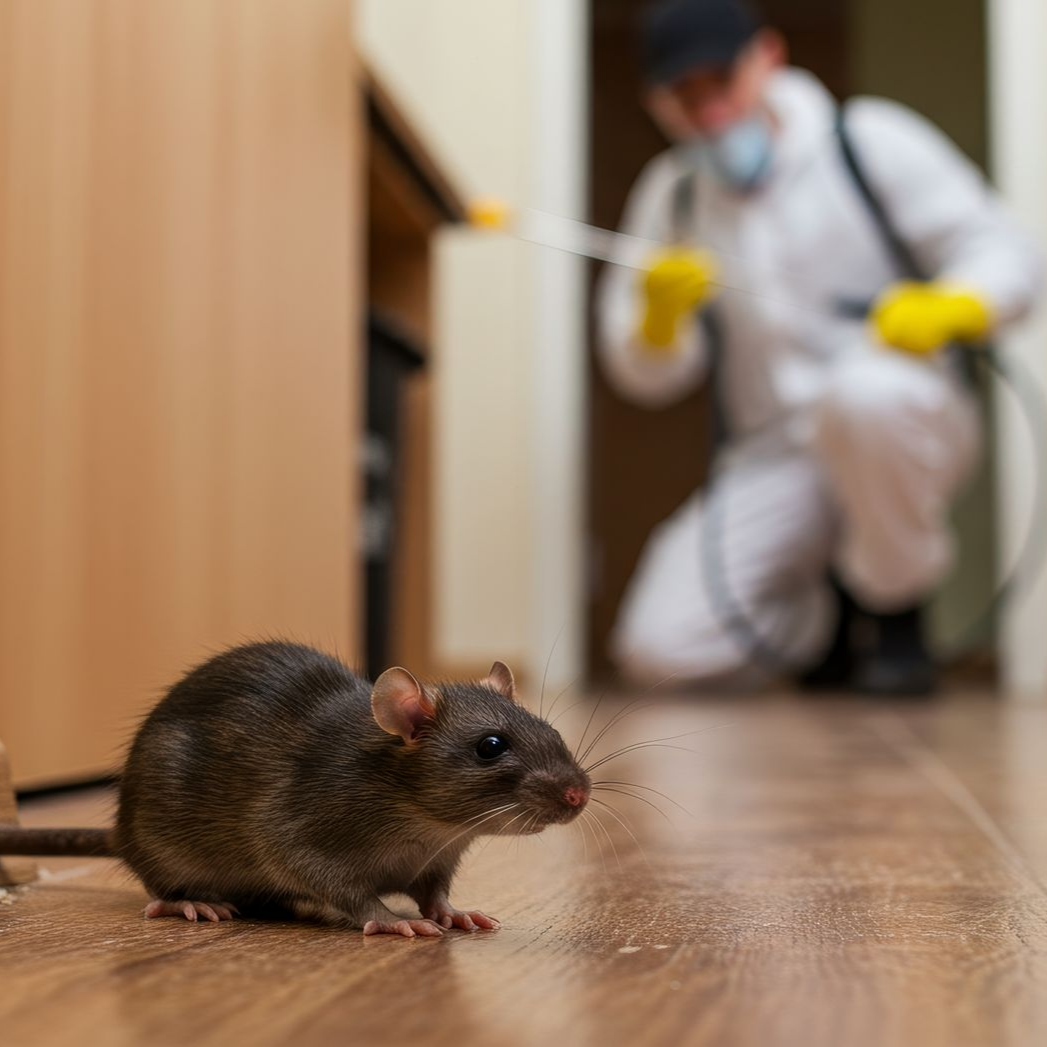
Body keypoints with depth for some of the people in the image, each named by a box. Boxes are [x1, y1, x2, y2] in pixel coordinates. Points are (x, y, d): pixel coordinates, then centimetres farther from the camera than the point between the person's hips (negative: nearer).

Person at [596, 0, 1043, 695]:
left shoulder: (868, 139, 0)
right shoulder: (669, 194, 10)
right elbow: (648, 380, 8)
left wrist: (946, 308, -27)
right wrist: (660, 318, -14)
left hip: (905, 433, -3)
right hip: (773, 459, 3)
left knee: (861, 393, -41)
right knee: (660, 644, -17)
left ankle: (898, 620, -14)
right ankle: (833, 617, 13)